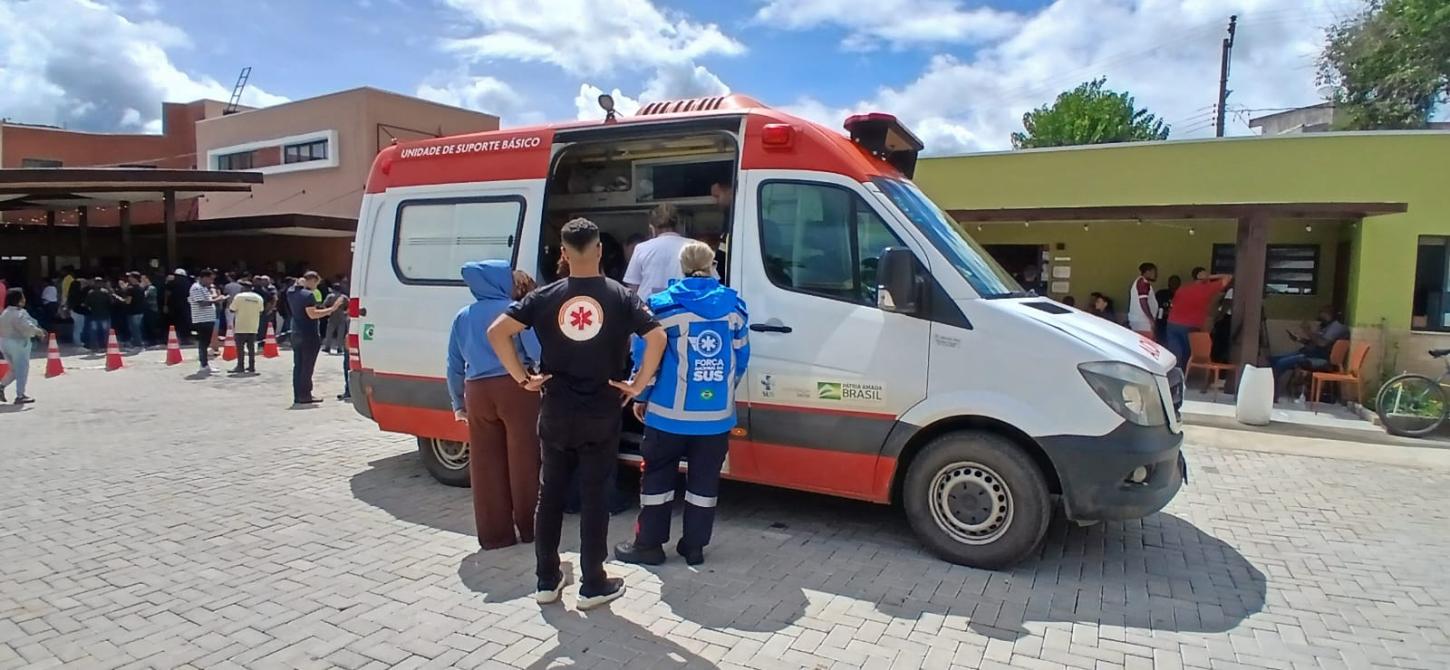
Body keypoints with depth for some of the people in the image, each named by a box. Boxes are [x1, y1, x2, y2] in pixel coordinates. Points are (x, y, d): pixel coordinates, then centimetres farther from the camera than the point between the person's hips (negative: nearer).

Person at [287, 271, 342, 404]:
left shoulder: (291, 292, 10)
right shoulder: (308, 294, -16)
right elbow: (312, 314, -25)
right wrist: (331, 309, -24)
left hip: (296, 334, 8)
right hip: (309, 335, -8)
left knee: (298, 366, 12)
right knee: (307, 367, -2)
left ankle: (297, 396, 15)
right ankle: (305, 395, 1)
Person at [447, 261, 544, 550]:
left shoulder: (462, 316, 13)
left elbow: (455, 365, 16)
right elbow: (537, 352, -10)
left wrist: (458, 402, 24)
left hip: (477, 392, 4)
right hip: (515, 388, -4)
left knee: (486, 466, 9)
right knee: (522, 460, 6)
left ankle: (494, 534, 16)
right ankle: (527, 527, 15)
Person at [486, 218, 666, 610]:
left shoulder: (545, 297, -1)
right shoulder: (620, 296, -5)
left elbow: (497, 331, -7)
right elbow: (657, 338, -16)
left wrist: (523, 378, -1)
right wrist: (638, 385, -8)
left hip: (556, 413, 2)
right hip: (602, 415, -1)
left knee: (550, 494, 14)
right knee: (594, 497, 7)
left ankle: (547, 580, 24)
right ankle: (593, 585, 15)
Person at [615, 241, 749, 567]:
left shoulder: (664, 305, -7)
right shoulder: (733, 305, 3)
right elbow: (741, 357, 8)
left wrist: (641, 396, 9)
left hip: (670, 412, -3)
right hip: (717, 413, 3)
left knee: (658, 476, 10)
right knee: (704, 479, 12)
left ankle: (649, 544, 18)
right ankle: (694, 545, 20)